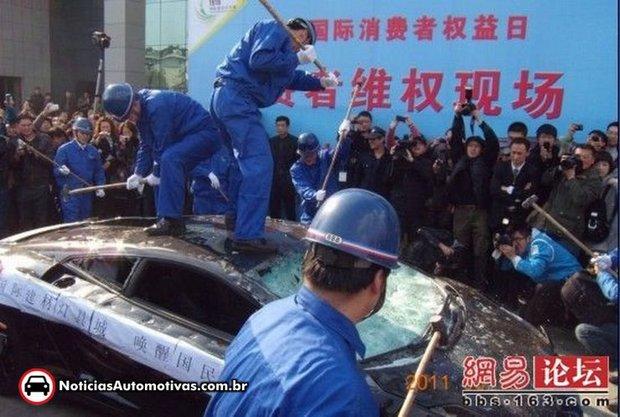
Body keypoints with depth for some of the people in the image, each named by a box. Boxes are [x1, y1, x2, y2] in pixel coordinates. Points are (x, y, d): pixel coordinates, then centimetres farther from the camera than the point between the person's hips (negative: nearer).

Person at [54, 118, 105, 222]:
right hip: (70, 195, -5)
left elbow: (99, 170, 14)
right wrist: (61, 170, -28)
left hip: (87, 195, 5)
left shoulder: (93, 151, 10)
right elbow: (56, 170, -6)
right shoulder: (64, 149, -3)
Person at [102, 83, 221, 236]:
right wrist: (138, 174, 7)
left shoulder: (156, 105, -25)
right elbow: (146, 145, 14)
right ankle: (165, 219, 15)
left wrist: (157, 174, -10)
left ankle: (172, 221, -27)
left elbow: (162, 144, -21)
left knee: (169, 159, -29)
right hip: (186, 136, 11)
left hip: (205, 133, -11)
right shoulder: (141, 111, 8)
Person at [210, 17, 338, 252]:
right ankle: (248, 236, -17)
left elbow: (291, 78, 37)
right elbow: (258, 60, -20)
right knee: (259, 164, -14)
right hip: (237, 98, -11)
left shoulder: (281, 41, 26)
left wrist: (321, 83, 37)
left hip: (225, 98, 11)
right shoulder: (274, 29, -2)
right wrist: (298, 58, -9)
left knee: (245, 163, 20)